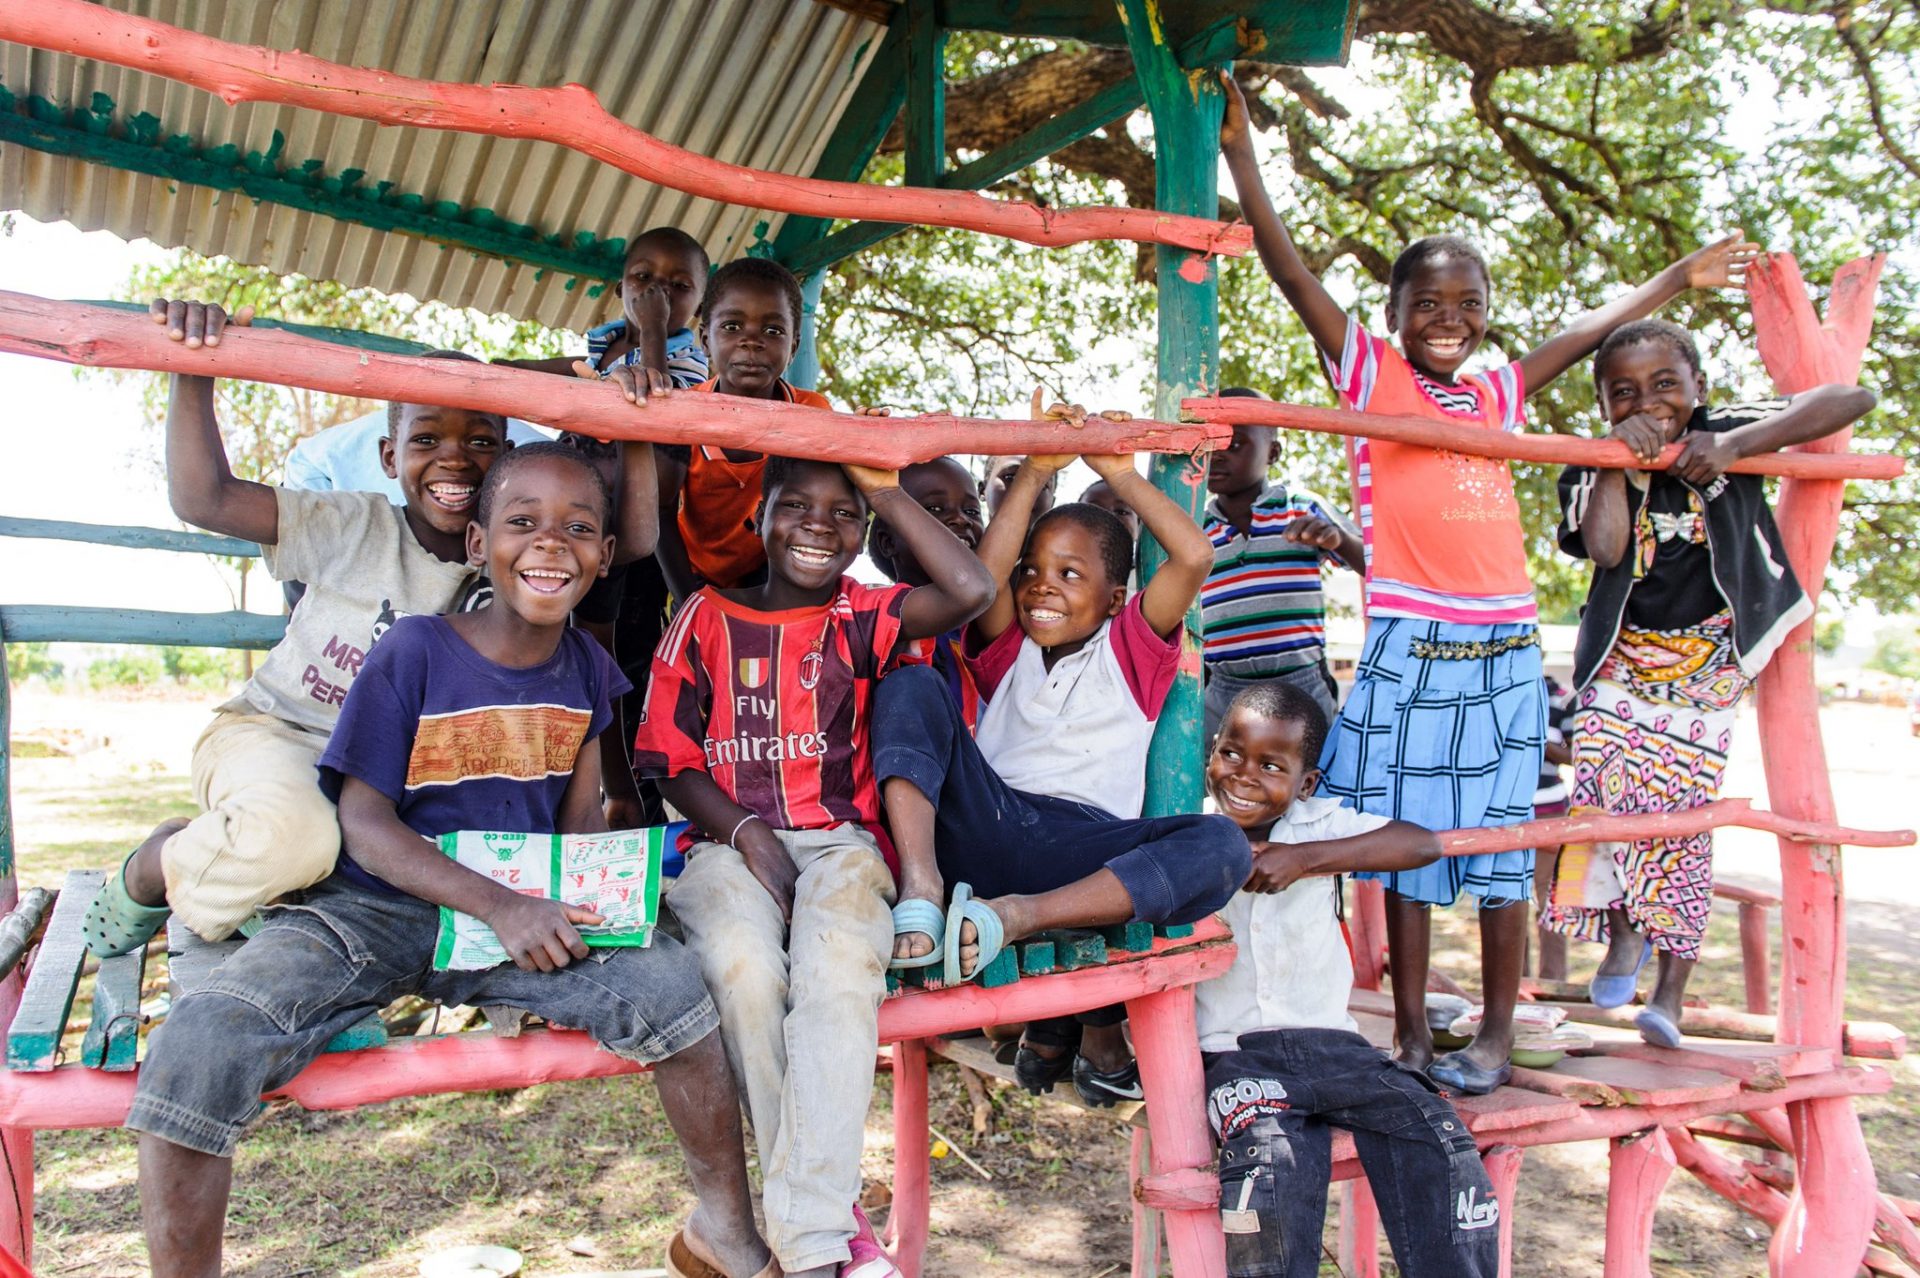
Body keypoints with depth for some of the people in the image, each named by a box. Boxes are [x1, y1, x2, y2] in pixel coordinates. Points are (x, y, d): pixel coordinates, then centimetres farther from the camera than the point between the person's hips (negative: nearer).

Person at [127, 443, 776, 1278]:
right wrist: (499, 907, -24)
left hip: (526, 915, 2)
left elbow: (580, 817, 8)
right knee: (192, 1054, -27)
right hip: (375, 910, -2)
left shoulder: (587, 670, 5)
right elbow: (364, 823, -11)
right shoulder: (414, 652, -8)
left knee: (667, 979, -24)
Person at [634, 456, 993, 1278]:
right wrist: (747, 833, -9)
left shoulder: (861, 618, 10)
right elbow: (666, 759, 8)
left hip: (839, 840, 0)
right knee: (747, 970, -31)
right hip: (726, 843, 0)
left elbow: (971, 590, -8)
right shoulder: (706, 616, 11)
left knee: (841, 969, -32)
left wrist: (885, 491, 0)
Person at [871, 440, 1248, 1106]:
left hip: (1084, 854, -1)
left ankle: (1015, 915, -39)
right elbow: (982, 578, -1)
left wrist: (1121, 474, 5)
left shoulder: (1131, 650, 17)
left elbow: (1194, 556, -1)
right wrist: (1035, 472, 2)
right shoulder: (1009, 649, 22)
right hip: (985, 824, 2)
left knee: (1220, 847, -28)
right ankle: (920, 884, -33)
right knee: (910, 684, -13)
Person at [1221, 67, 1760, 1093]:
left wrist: (1680, 277, 37)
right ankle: (1410, 1035, 16)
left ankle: (1497, 1036, 21)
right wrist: (1240, 156, -11)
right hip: (1407, 645, -4)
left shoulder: (1499, 394, 15)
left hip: (1503, 647, 4)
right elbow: (1293, 275, -5)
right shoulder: (1371, 377, 2)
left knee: (1502, 842, 8)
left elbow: (1591, 330, 30)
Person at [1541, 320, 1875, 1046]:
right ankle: (1623, 933, 18)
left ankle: (1670, 991, 8)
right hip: (1620, 658, 1)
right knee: (1604, 796, -10)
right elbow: (1605, 549, -22)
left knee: (1684, 815, -4)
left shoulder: (1727, 435, -6)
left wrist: (1737, 445, -25)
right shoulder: (1593, 474, -5)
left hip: (1706, 667, -1)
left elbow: (1852, 399, -15)